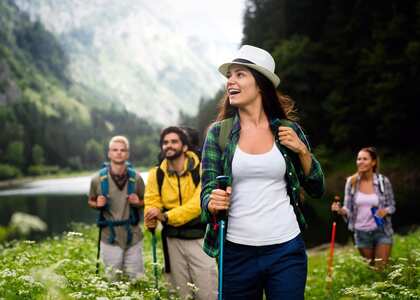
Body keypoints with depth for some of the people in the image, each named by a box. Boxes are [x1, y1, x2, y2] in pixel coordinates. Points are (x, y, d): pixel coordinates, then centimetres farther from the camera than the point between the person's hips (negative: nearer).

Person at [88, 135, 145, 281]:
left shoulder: (136, 178, -3)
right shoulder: (98, 179, -5)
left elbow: (145, 202, 11)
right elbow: (91, 202, 10)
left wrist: (138, 202, -12)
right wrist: (98, 204, -12)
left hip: (133, 236, 1)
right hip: (110, 237, -1)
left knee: (137, 279, 7)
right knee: (112, 280, 9)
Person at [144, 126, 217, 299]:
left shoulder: (201, 170, -10)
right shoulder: (156, 174, 4)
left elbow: (198, 203, -21)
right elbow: (151, 203, 0)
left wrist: (166, 216, -27)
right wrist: (151, 221, -23)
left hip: (199, 237, -4)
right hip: (172, 239, 4)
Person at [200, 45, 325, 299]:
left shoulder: (288, 130, 4)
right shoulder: (218, 133, 2)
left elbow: (317, 189, 9)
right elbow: (207, 191, 0)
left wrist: (302, 150, -6)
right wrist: (213, 203, -23)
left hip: (287, 250, 0)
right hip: (237, 252, 0)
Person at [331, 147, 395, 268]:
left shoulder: (383, 181, -9)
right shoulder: (351, 181, -5)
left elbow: (392, 206, 2)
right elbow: (348, 209, -2)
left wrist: (385, 211, -21)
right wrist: (340, 209, -24)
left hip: (382, 231, -2)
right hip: (361, 232, 2)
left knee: (381, 268, -3)